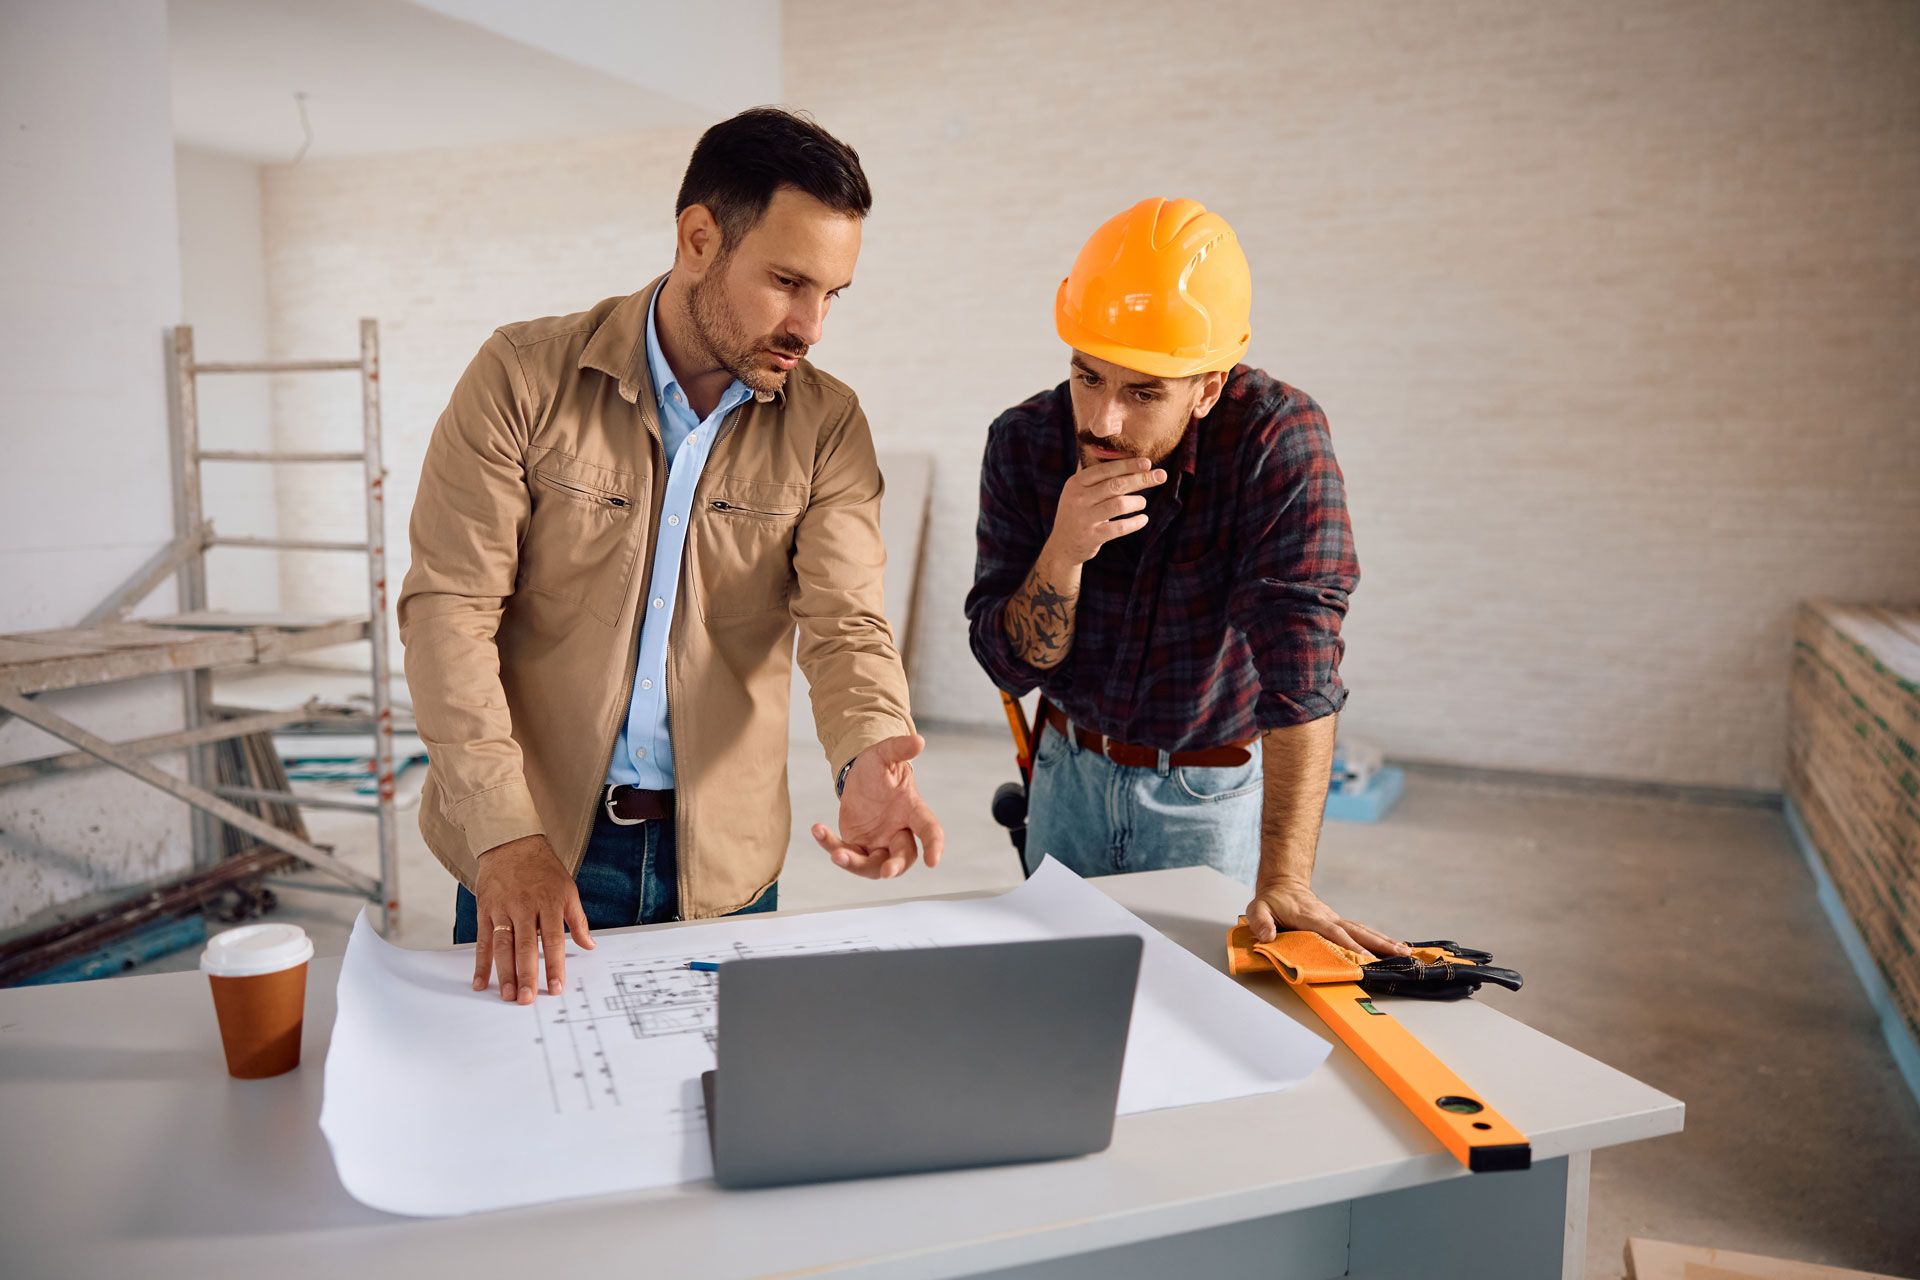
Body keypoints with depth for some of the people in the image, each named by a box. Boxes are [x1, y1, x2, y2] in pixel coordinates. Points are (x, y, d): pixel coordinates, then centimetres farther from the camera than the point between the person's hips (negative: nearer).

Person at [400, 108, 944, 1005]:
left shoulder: (828, 426, -4)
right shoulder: (524, 377, -9)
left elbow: (846, 621, -12)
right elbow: (448, 607, -12)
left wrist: (869, 760, -34)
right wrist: (506, 834, -22)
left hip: (722, 863, 2)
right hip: (529, 849, -1)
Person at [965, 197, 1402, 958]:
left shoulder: (1279, 438, -26)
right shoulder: (1024, 443, -14)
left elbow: (1300, 665, -32)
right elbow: (1010, 665, -13)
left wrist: (1284, 882, -39)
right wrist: (1063, 556, -33)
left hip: (1215, 789, -3)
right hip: (1071, 773, 3)